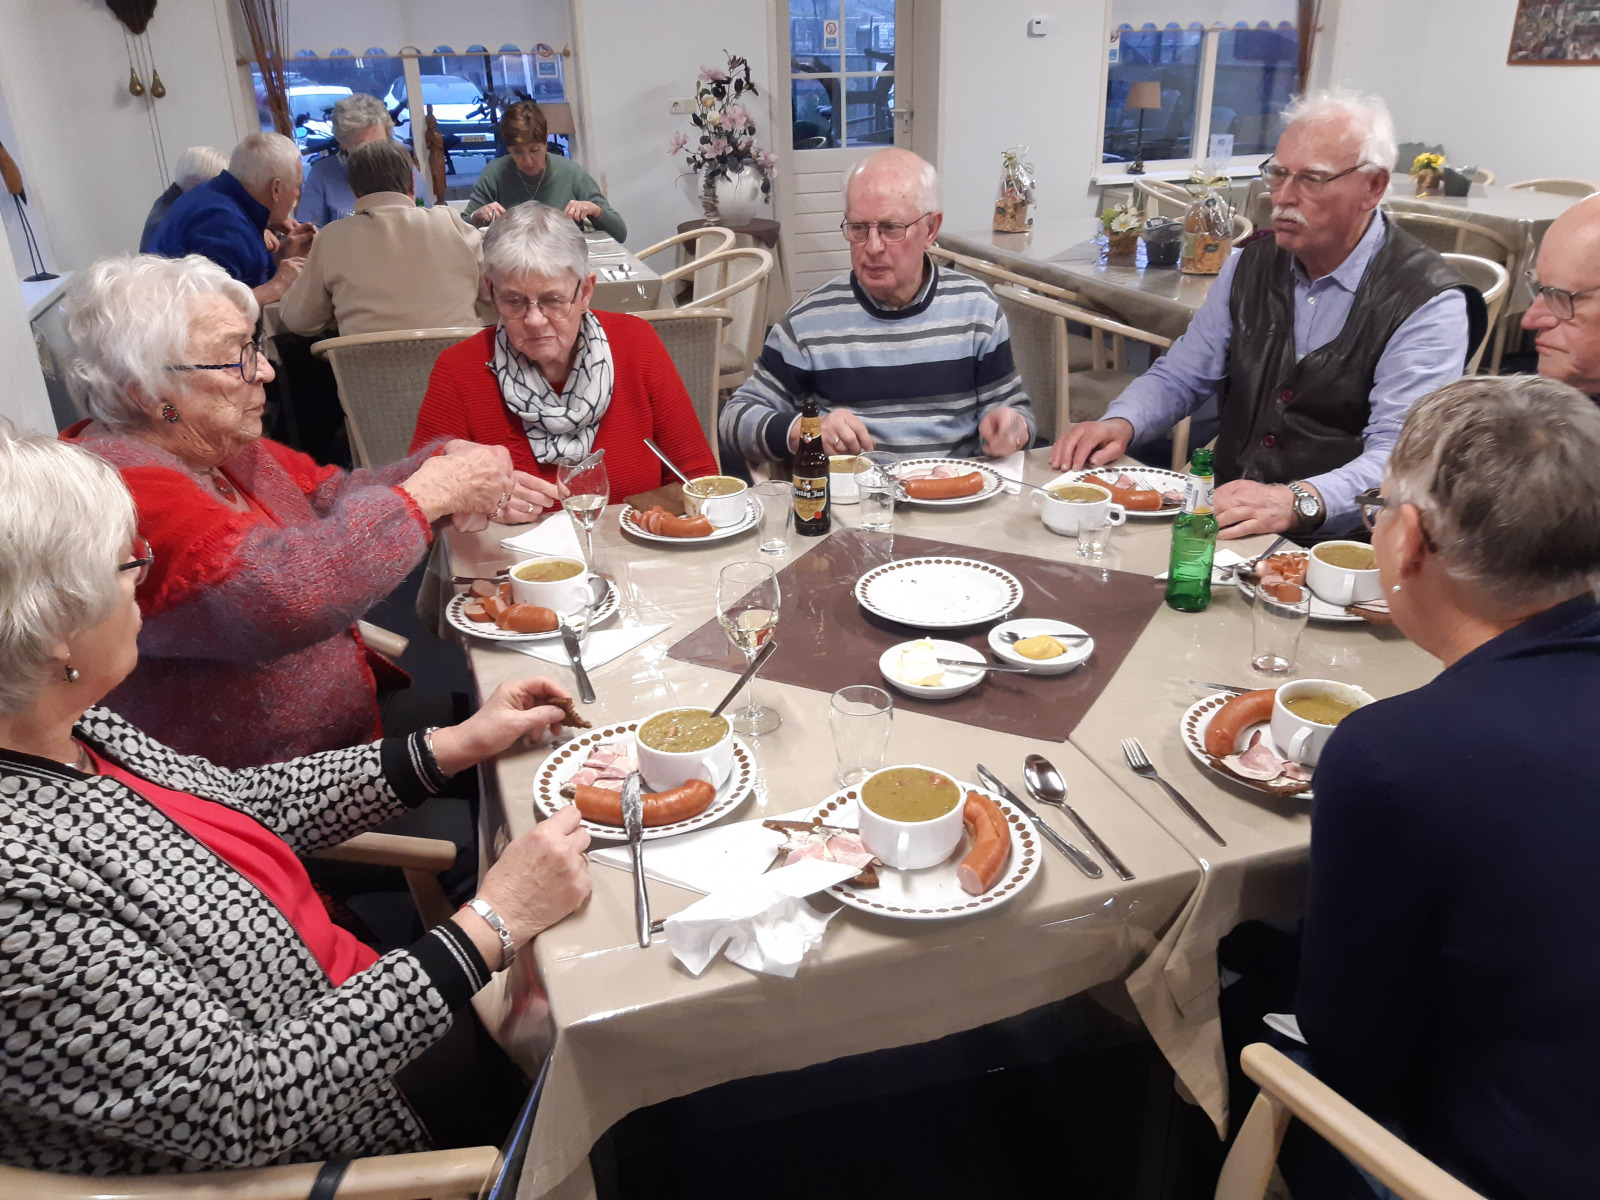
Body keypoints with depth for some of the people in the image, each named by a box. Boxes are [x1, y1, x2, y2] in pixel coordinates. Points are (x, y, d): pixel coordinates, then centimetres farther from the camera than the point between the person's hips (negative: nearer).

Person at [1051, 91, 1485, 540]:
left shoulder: (1430, 302, -8)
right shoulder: (1250, 266, 11)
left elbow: (1398, 456, -18)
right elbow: (1178, 376, 15)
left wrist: (1297, 503, -37)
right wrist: (1120, 422, -7)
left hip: (1329, 539, -6)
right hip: (1225, 523, 6)